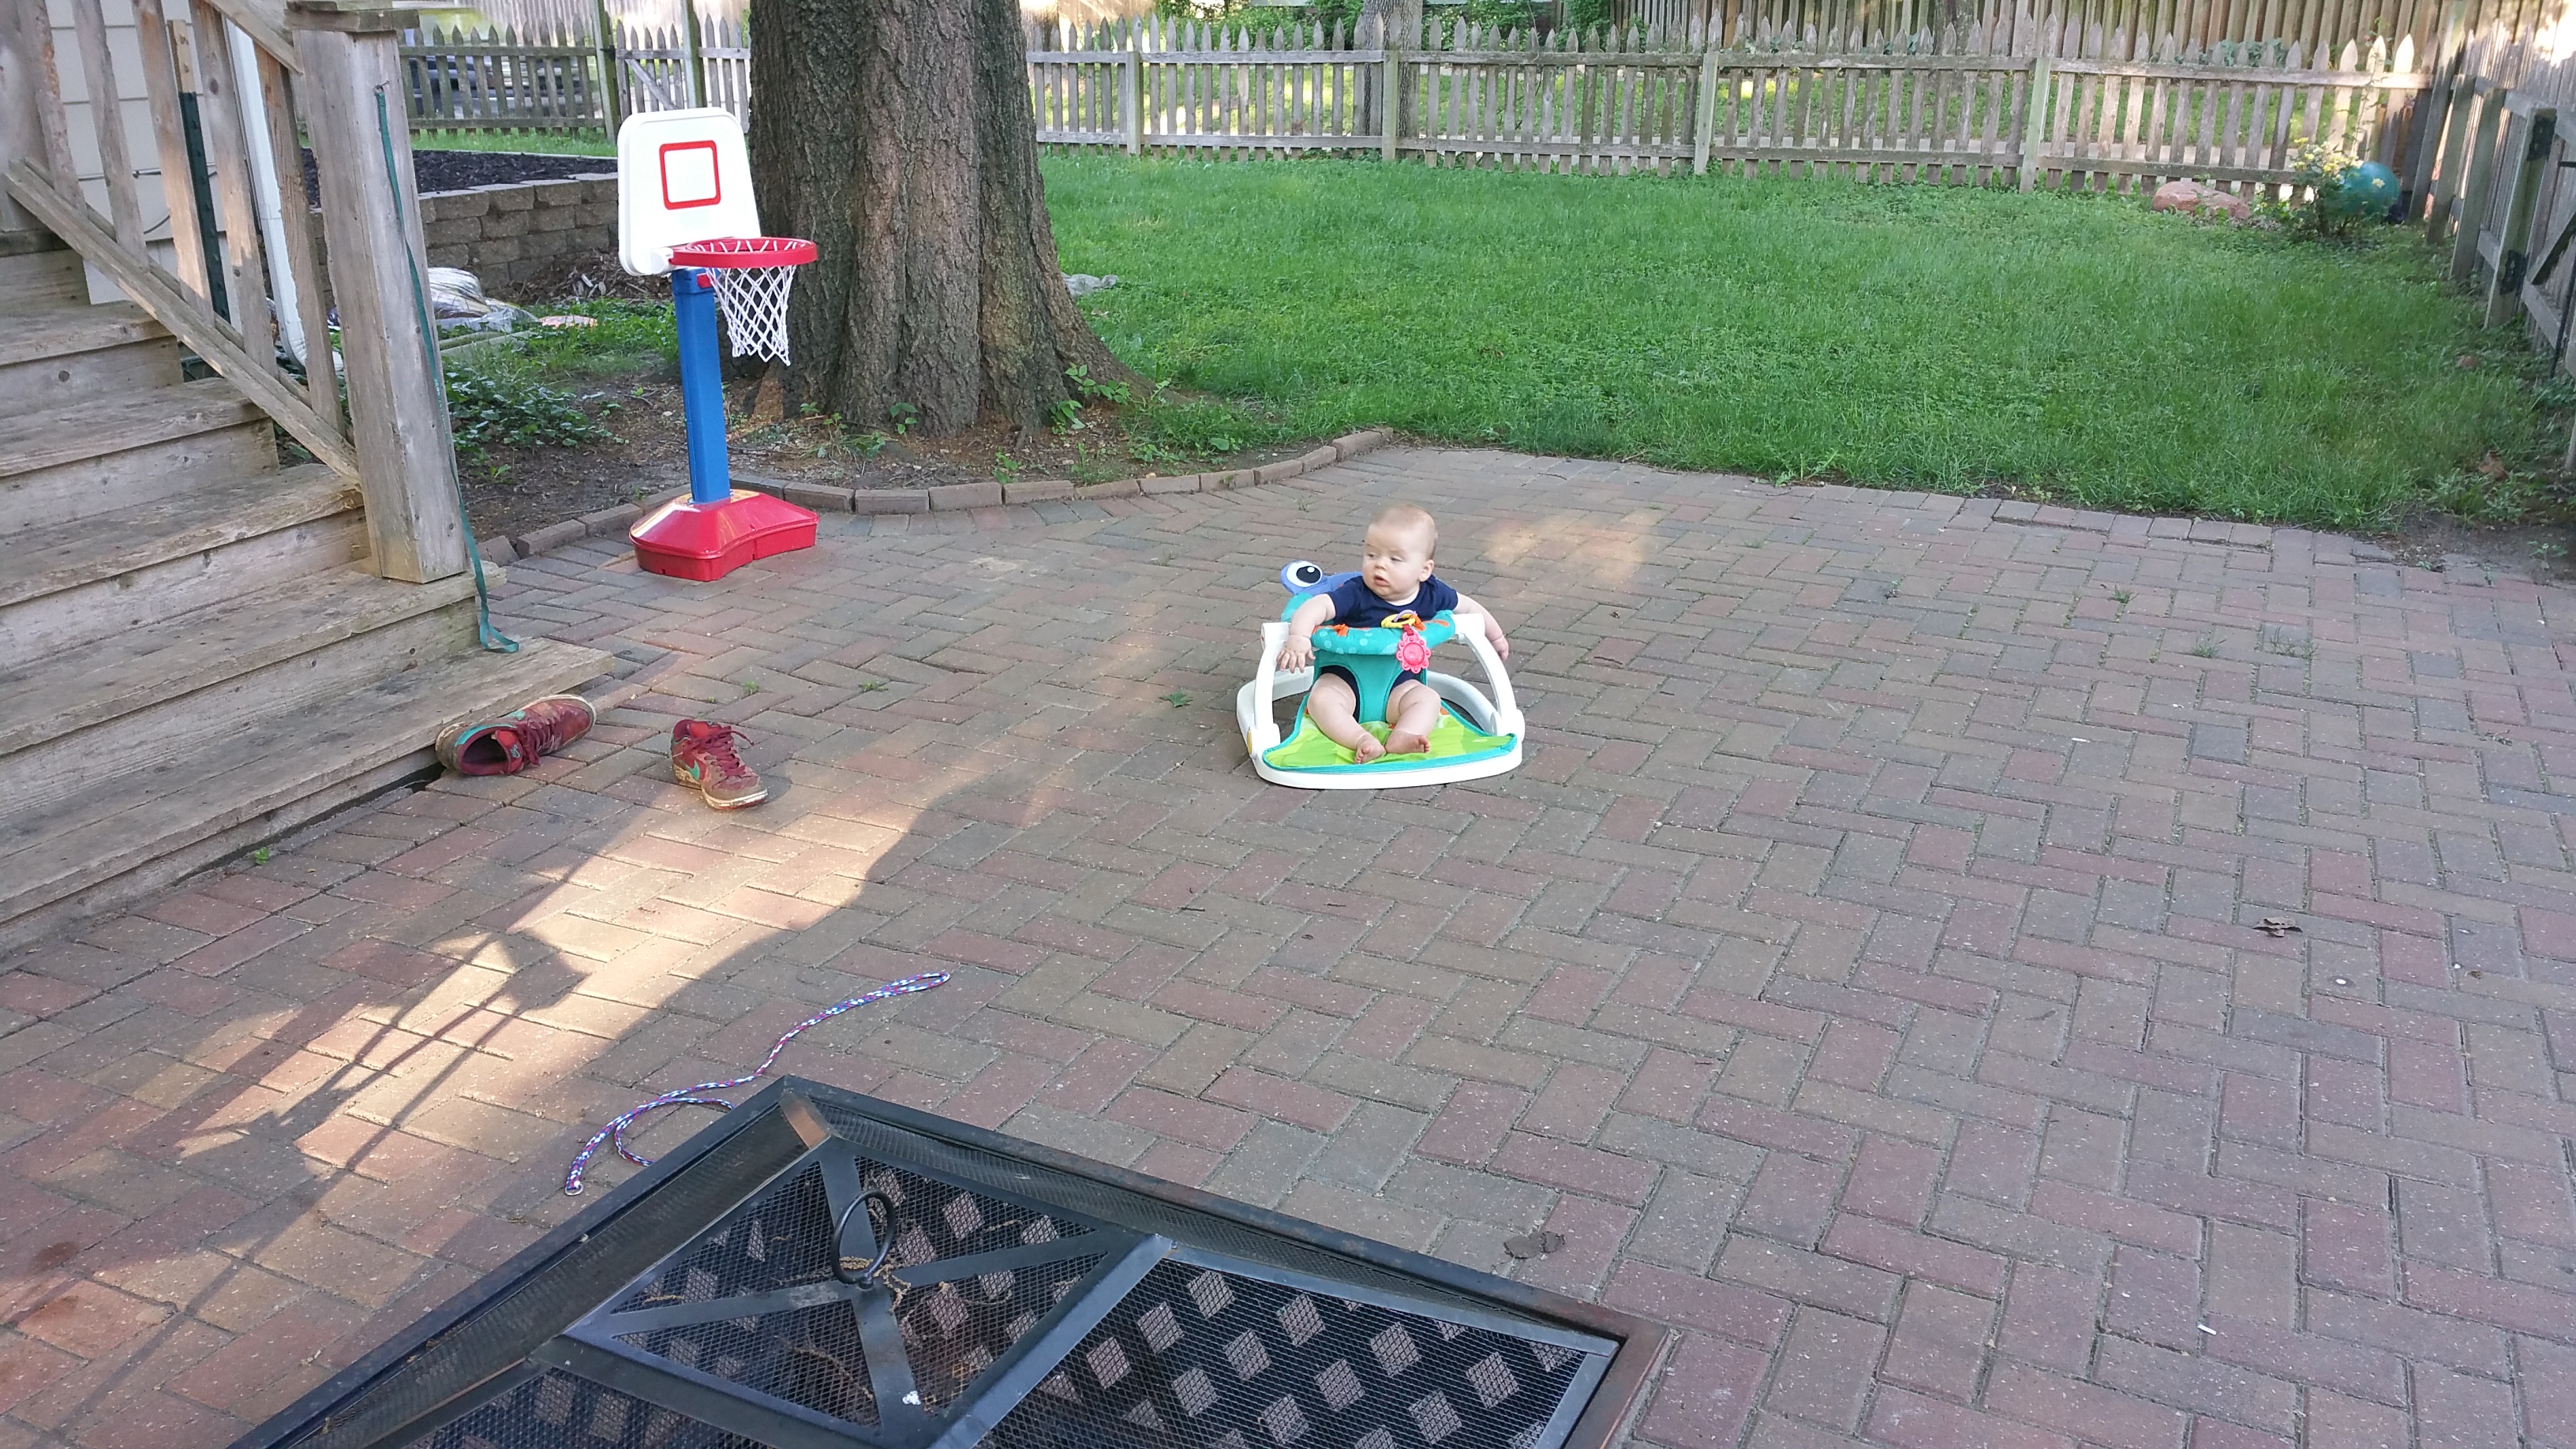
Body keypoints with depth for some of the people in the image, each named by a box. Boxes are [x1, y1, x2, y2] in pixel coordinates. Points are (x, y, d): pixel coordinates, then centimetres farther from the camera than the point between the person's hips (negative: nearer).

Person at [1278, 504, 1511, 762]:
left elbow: (1470, 608, 11)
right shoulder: (1355, 594, -19)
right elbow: (1316, 606, -31)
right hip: (1346, 678, -2)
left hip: (1399, 684, 3)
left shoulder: (1432, 595, -7)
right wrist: (1298, 637, -51)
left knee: (1428, 699, -25)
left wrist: (1495, 637, 25)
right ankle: (1361, 739, -43)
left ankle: (1401, 738, -45)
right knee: (1320, 700, -30)